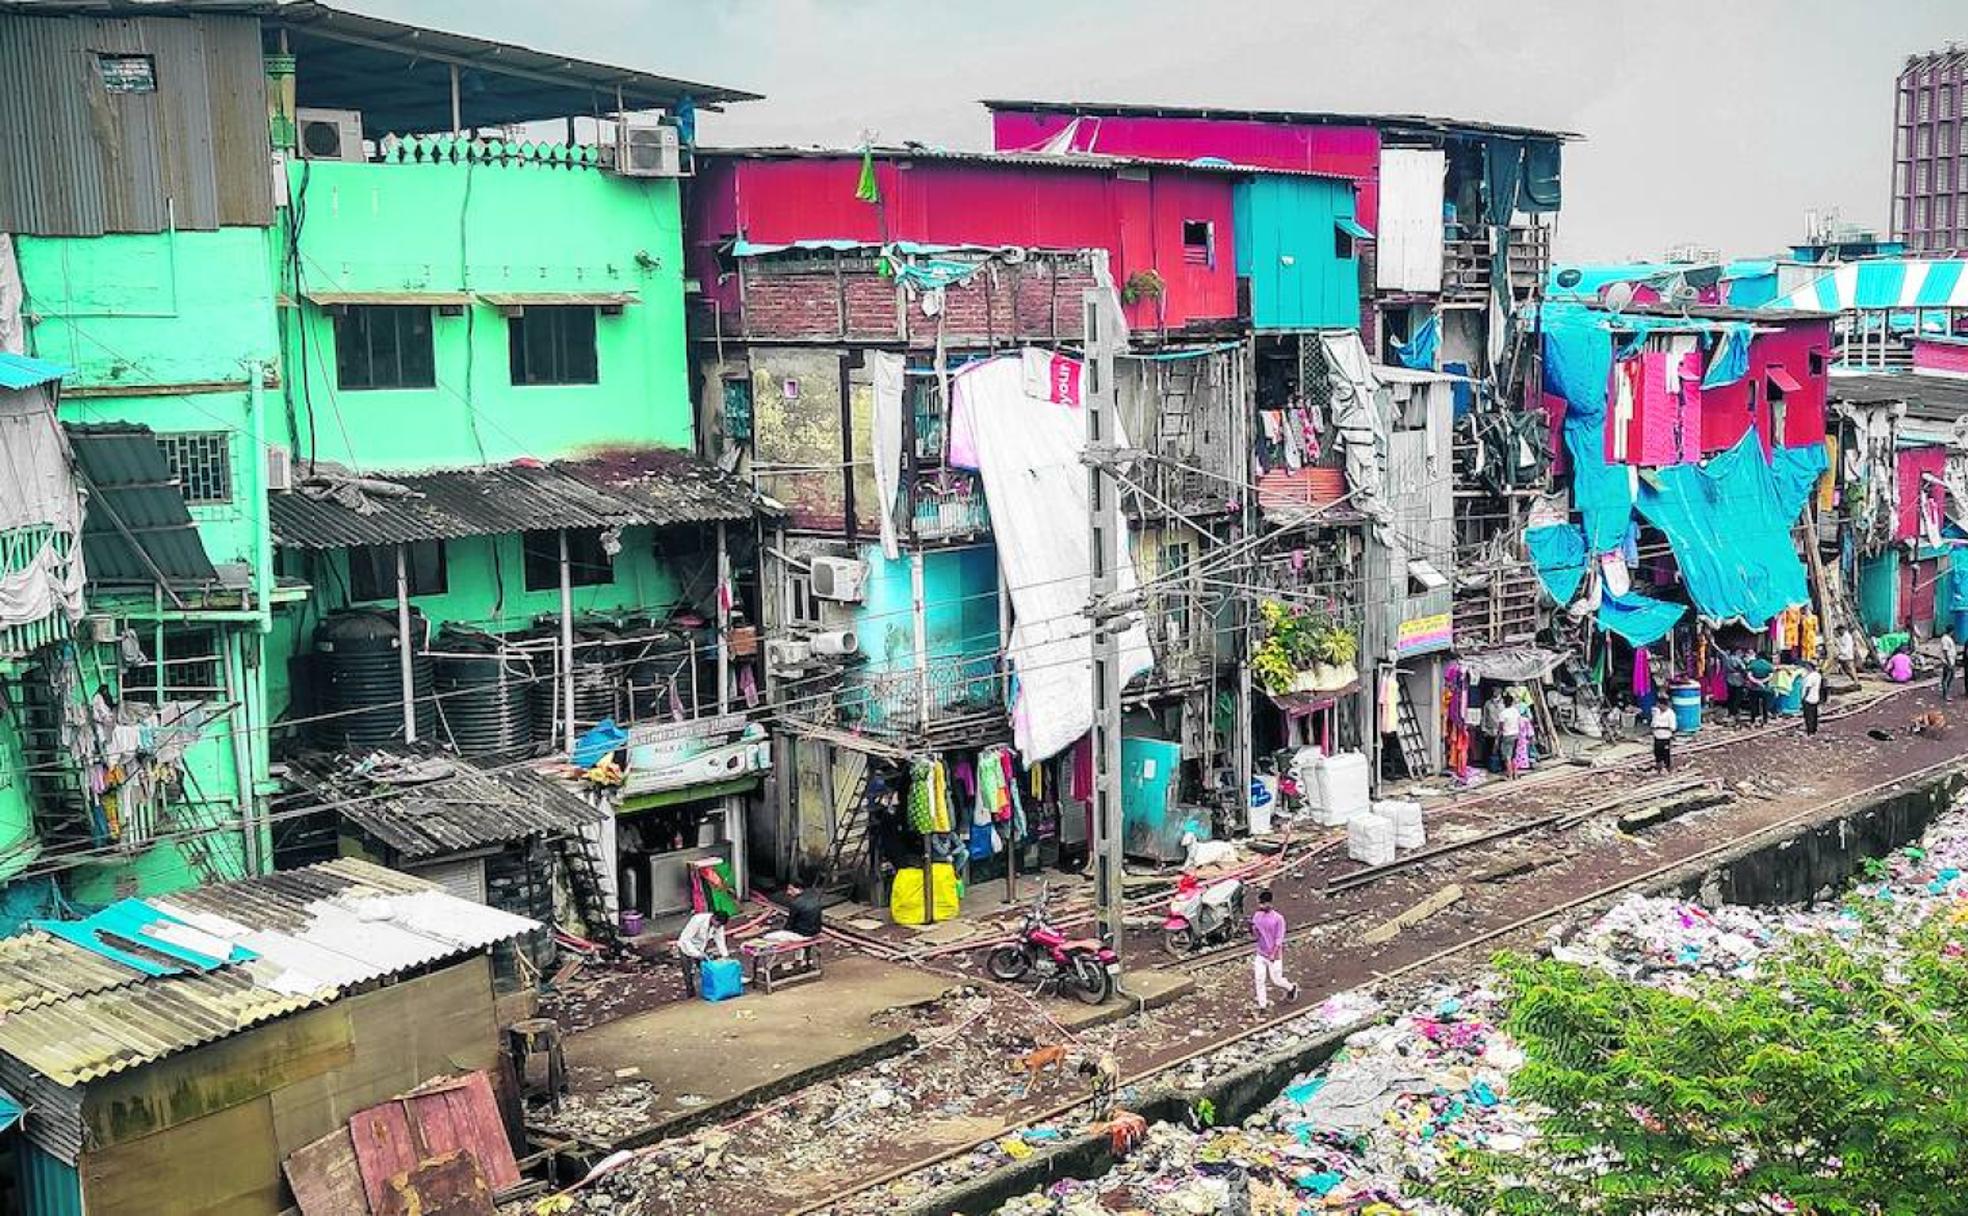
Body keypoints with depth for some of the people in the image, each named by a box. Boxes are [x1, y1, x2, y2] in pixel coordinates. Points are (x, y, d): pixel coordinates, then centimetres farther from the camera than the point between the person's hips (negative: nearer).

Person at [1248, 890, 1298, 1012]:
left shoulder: (1278, 918, -16)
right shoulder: (1257, 916, 1)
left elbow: (1279, 939, -14)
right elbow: (1255, 935, 6)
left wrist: (1274, 954, -18)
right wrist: (1251, 927, -15)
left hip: (1274, 955, -5)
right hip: (1260, 954, 5)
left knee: (1276, 979, 5)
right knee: (1259, 980, 0)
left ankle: (1291, 987, 36)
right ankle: (1262, 1005, 9)